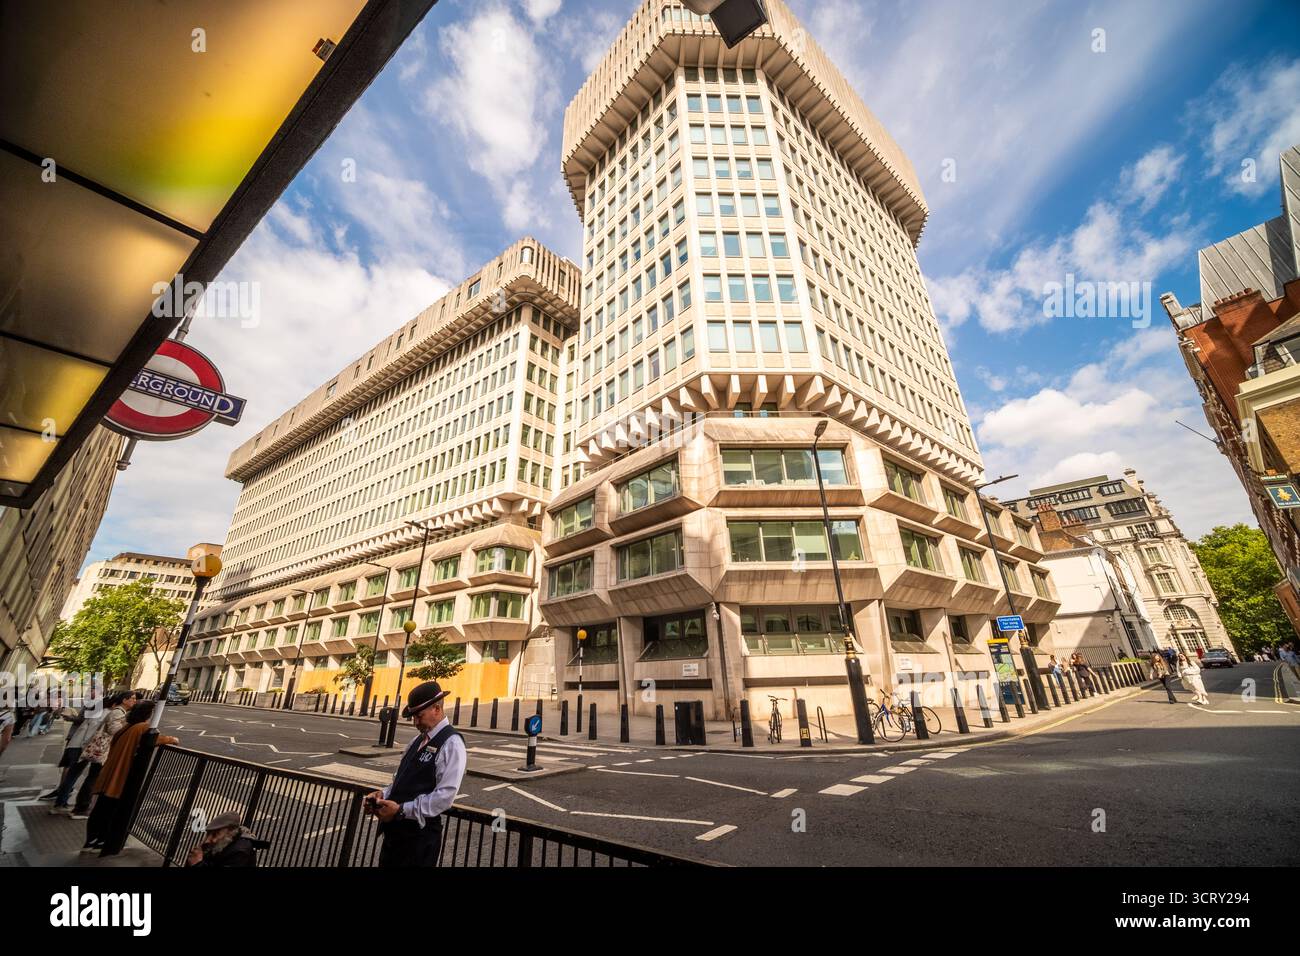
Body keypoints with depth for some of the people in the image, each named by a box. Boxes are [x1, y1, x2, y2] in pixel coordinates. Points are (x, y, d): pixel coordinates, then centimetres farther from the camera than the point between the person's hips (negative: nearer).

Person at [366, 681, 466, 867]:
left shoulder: (451, 744, -19)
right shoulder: (418, 740, 9)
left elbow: (444, 797, -22)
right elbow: (402, 778, 16)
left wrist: (401, 810, -20)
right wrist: (384, 794, -3)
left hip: (420, 834, -8)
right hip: (395, 828, 8)